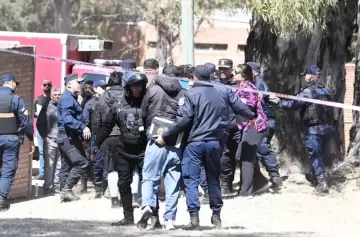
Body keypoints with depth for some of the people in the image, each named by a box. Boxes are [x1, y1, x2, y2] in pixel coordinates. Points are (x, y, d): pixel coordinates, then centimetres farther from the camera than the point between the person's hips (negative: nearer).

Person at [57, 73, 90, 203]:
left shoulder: (70, 97, 18)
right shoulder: (68, 98, -14)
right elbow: (67, 118, -27)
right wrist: (82, 127, -34)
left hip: (66, 137, 11)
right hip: (68, 137, -11)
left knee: (67, 166, 12)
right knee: (81, 163, -16)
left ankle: (64, 193, 15)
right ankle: (67, 189, -14)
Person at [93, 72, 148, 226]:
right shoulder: (119, 106, 6)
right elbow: (107, 126, 11)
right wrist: (97, 144, 6)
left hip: (143, 151, -4)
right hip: (124, 151, 4)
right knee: (124, 184, 7)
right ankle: (128, 217, 15)